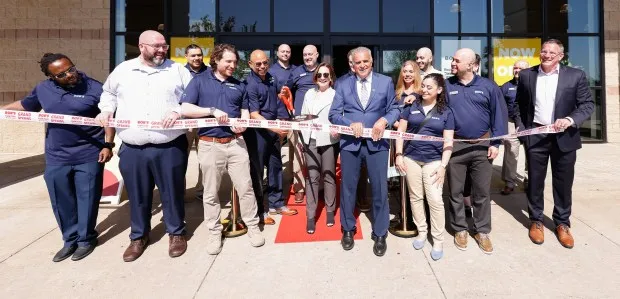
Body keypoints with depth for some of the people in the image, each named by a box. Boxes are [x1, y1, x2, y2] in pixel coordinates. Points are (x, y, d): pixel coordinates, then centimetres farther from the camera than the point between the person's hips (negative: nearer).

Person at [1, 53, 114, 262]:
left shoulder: (94, 88, -8)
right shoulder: (42, 89, 4)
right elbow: (24, 105, 23)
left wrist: (107, 145, -10)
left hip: (89, 156, -4)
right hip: (56, 158, 4)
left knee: (87, 199, 6)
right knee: (61, 202, 13)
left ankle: (86, 239, 24)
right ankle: (70, 239, 30)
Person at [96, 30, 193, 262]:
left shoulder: (177, 70, 4)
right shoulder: (122, 70, 11)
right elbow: (108, 92, 25)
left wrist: (178, 111, -13)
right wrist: (107, 109, 7)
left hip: (170, 146, -2)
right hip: (132, 148, 2)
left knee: (172, 192, 8)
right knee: (137, 195, 13)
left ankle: (176, 233, 28)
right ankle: (139, 236, 33)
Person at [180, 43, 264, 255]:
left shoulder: (238, 85, 12)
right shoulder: (199, 81, 1)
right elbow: (185, 109, -8)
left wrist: (241, 125, -7)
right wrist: (212, 111, -18)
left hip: (235, 142, 3)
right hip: (210, 145, -2)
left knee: (245, 187, 4)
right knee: (211, 192, 8)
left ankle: (252, 226, 20)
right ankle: (214, 232, 23)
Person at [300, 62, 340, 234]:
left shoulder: (336, 95, -1)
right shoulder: (309, 94, 13)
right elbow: (303, 116, 15)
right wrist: (304, 137, 9)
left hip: (329, 140, -3)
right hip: (311, 140, 3)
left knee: (329, 176, 8)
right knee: (312, 177, 1)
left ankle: (330, 211, 24)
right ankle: (310, 216, 7)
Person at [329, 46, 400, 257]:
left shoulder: (386, 82, 6)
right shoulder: (343, 85, 7)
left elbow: (395, 108, 5)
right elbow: (334, 114, 1)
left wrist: (384, 120, -16)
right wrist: (350, 123, -16)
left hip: (376, 143, 0)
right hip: (350, 143, 1)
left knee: (380, 189, 5)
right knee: (348, 187, 10)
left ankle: (380, 234, 23)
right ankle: (348, 229, 30)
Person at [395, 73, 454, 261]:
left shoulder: (446, 112, 3)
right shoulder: (411, 107, 5)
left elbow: (448, 141, 1)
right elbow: (401, 131, 6)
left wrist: (443, 165, -8)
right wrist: (399, 155, -3)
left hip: (434, 160, -1)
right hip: (411, 158, 2)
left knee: (435, 200, -4)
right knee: (415, 197, 9)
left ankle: (438, 240, 11)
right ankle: (421, 231, 26)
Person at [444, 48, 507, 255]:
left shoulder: (488, 86, 0)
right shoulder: (446, 86, 1)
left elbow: (499, 114, 1)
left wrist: (495, 143, -3)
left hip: (482, 145, 0)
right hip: (455, 145, 0)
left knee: (482, 192, 10)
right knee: (455, 191, 8)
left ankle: (482, 231, 25)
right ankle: (460, 229, 24)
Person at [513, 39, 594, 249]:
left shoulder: (575, 76, 0)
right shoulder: (526, 75, 4)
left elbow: (588, 104, -1)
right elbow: (519, 104, 10)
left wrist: (570, 120, -19)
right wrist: (520, 127, 1)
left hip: (564, 137, 0)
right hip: (535, 136, 1)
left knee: (564, 183, 9)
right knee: (535, 181, 8)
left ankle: (562, 224, 25)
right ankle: (536, 221, 23)